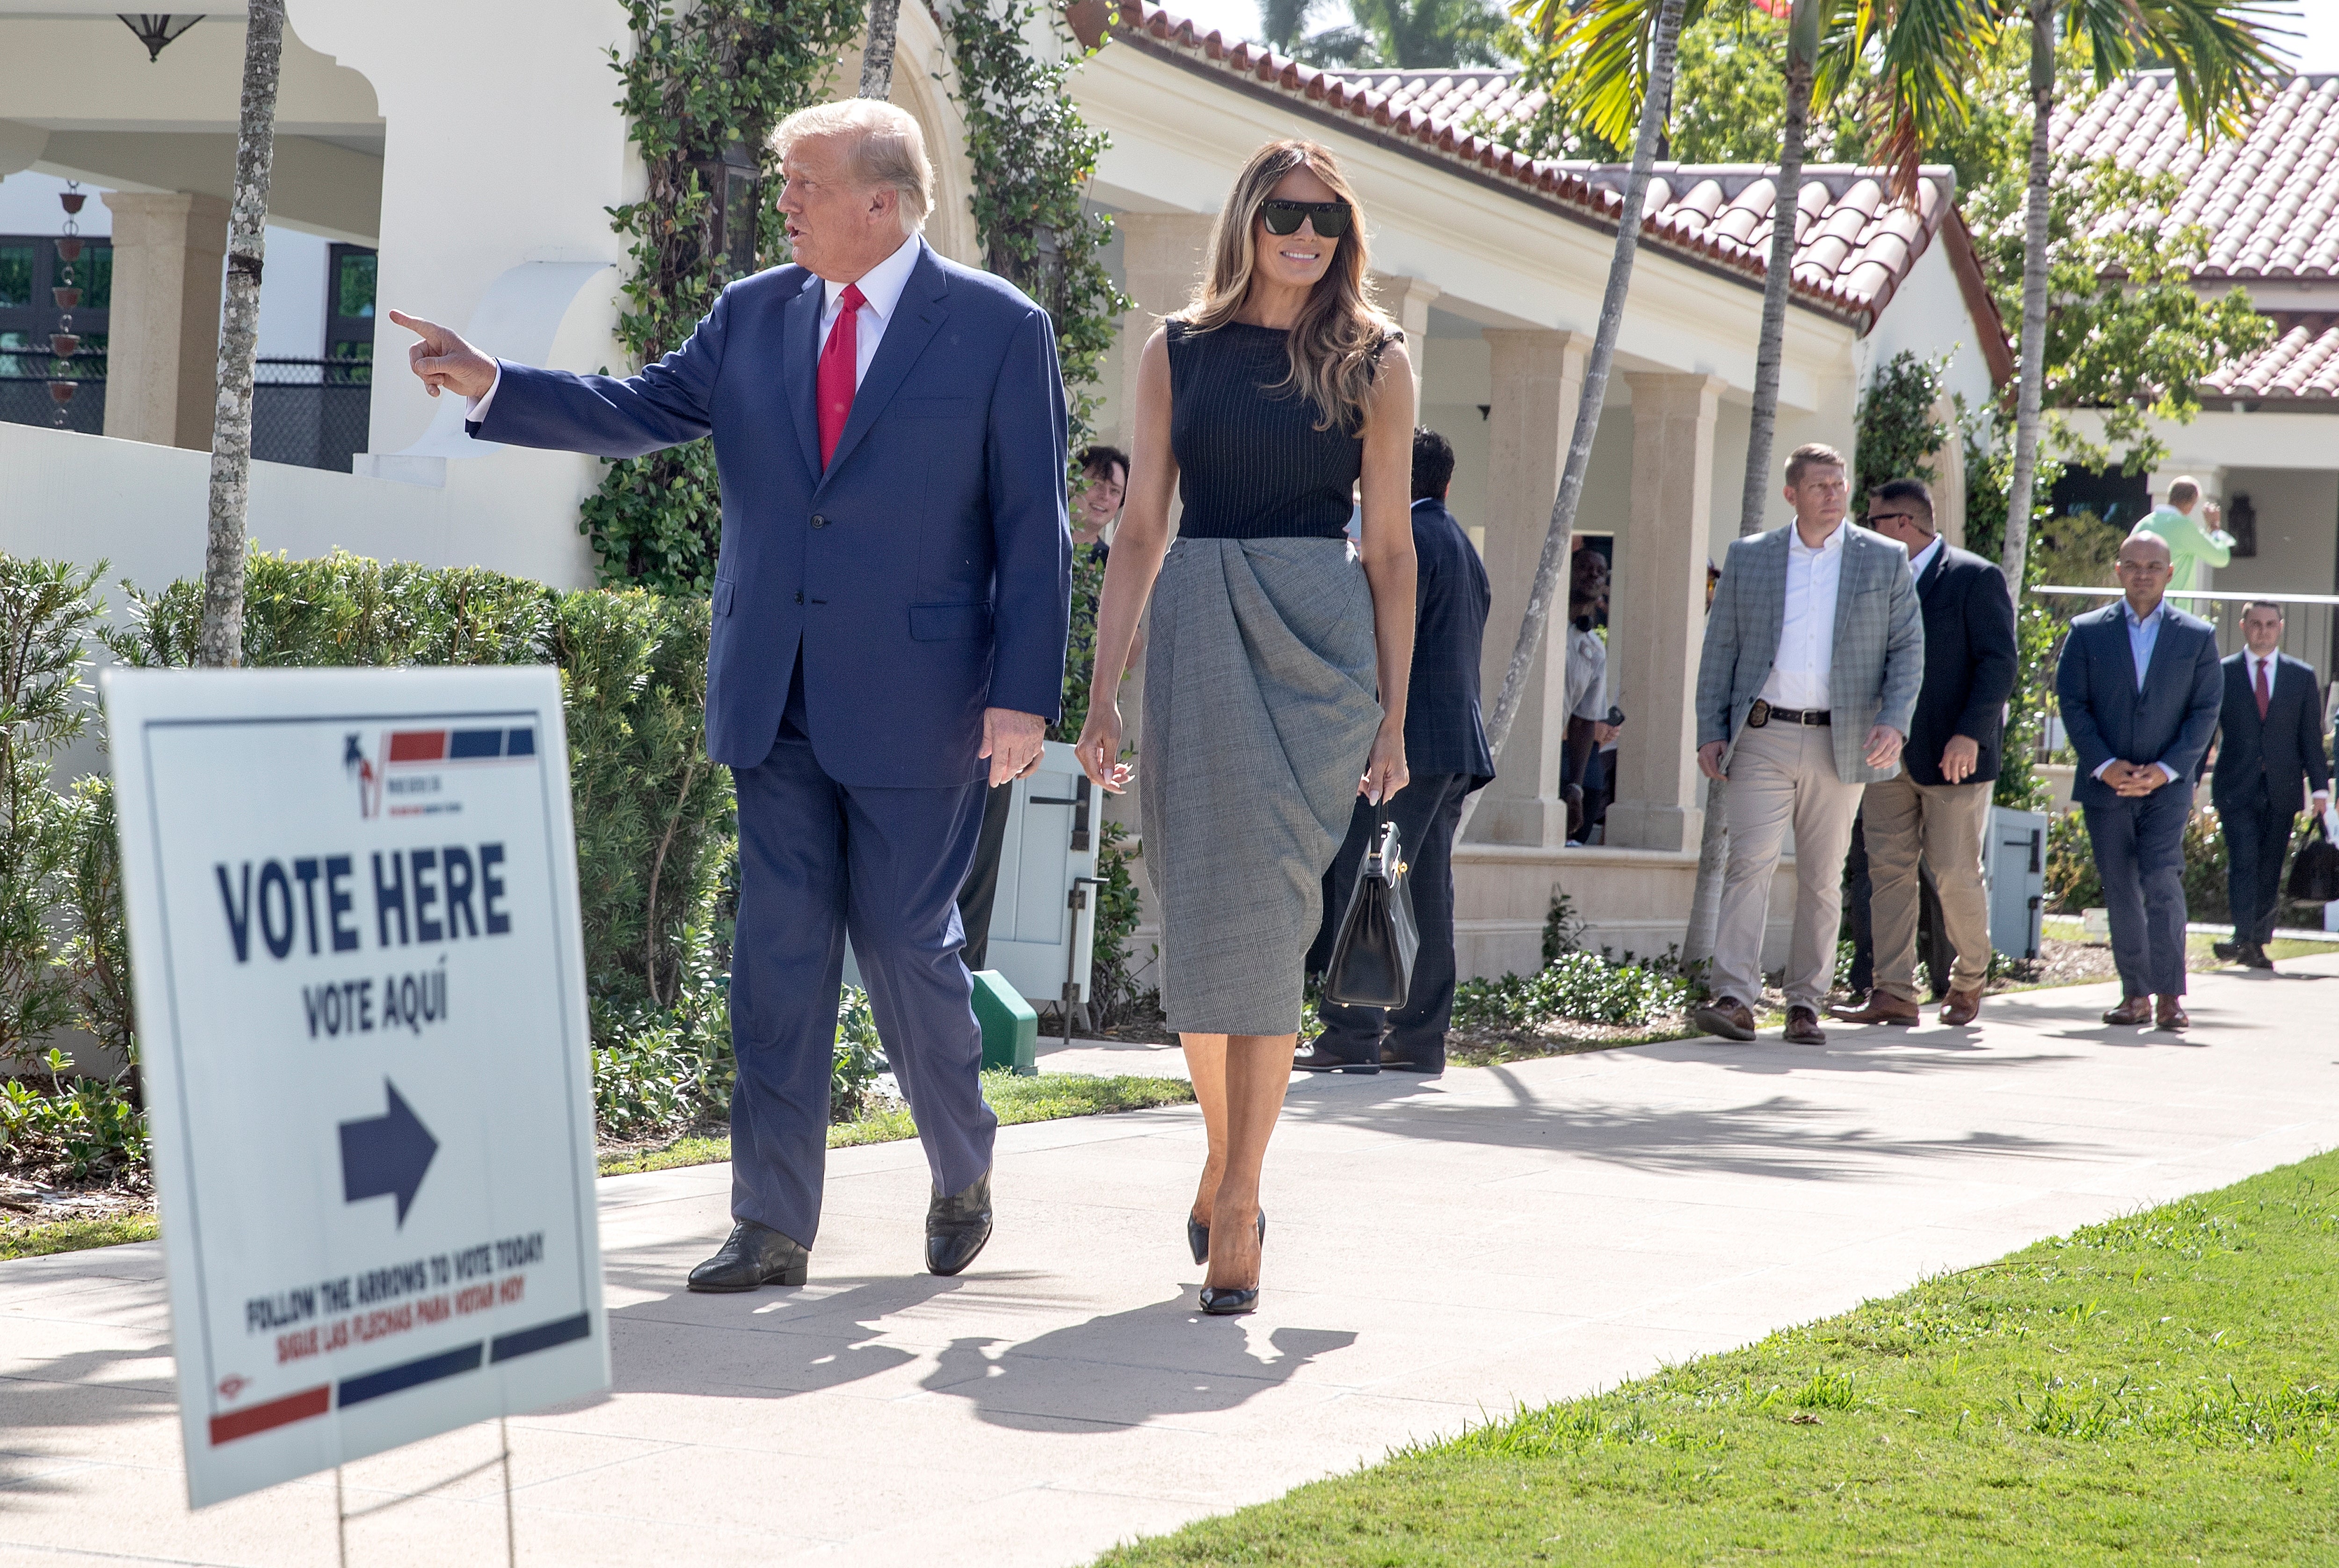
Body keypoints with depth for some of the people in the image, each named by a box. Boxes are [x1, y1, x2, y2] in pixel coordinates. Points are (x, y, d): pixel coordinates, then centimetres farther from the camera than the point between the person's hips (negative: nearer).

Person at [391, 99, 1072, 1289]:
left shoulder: (999, 329, -4)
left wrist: (1023, 694, -11)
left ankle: (962, 1176, 28)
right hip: (775, 698, 4)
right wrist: (491, 385, -7)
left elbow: (1033, 526, -5)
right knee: (780, 948, 2)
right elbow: (639, 411, 8)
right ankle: (772, 1225, 6)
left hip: (916, 697, -4)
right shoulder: (753, 316, 9)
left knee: (906, 942, 3)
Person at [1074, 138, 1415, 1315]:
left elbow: (1390, 548, 6)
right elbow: (1139, 533, 10)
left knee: (1266, 911, -9)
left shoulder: (1372, 363, 6)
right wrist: (1103, 690, 3)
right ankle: (1224, 1154, 24)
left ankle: (1238, 1202, -6)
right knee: (1198, 911, 2)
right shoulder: (1178, 353, 10)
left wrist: (1394, 714, 2)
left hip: (1318, 643, -2)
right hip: (1194, 632, 2)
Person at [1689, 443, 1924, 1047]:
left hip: (1841, 743, 0)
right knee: (1750, 862, -12)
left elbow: (1908, 649, 5)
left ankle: (1806, 1004, 12)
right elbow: (1720, 649, 10)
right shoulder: (1748, 558, 8)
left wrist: (1894, 722, -9)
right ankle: (1734, 998, -16)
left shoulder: (1886, 561, 6)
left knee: (1822, 878, 5)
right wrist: (1711, 731, 2)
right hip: (1762, 737, 0)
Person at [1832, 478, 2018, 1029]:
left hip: (1952, 756, -6)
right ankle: (1895, 994, 1)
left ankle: (1970, 979, 21)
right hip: (1888, 754, 6)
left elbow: (2000, 663, -11)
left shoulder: (1978, 579, -5)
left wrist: (1970, 734, -20)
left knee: (1957, 874, 0)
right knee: (1888, 870, 0)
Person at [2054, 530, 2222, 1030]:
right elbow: (2072, 704, 1)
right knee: (2120, 891, 3)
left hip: (2167, 786, -1)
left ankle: (2170, 994, -11)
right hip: (2105, 784, 1)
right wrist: (2106, 766, -10)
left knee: (2161, 880, -16)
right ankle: (2136, 995, 11)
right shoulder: (2087, 632, 5)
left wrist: (2165, 770, -10)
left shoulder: (2197, 637, 6)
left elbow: (2205, 711, 2)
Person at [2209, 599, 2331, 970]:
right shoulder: (2221, 674, 4)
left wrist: (2320, 787, 1)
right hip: (2237, 787, -2)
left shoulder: (2302, 676, 9)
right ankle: (2242, 939, -19)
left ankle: (2258, 943, 12)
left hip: (2282, 788, 2)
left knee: (2270, 869, 4)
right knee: (2243, 860, -14)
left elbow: (2312, 737, 8)